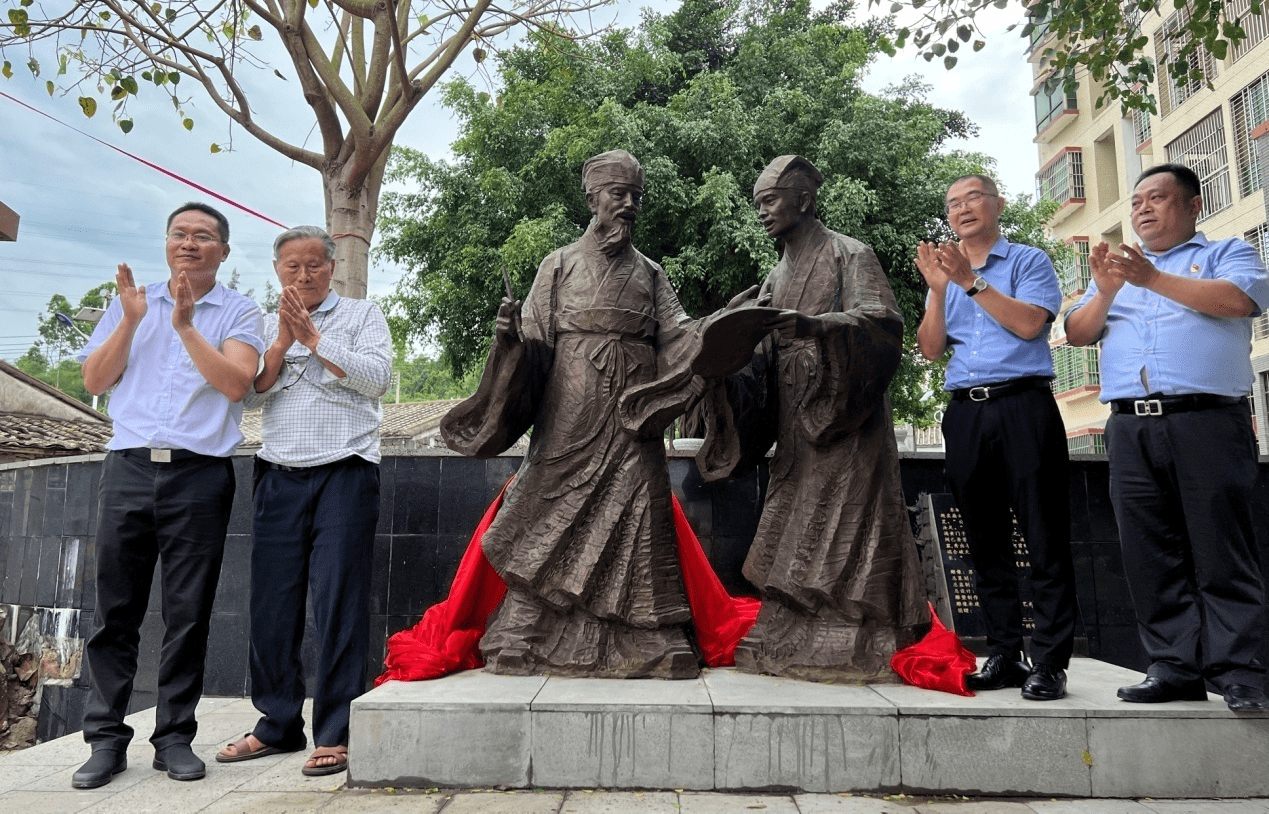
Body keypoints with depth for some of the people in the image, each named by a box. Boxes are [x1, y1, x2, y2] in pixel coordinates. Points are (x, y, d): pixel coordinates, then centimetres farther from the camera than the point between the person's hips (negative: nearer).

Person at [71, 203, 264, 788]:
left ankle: (175, 736, 11)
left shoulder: (239, 313, 6)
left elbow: (236, 384, -8)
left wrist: (185, 325, -14)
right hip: (129, 469, 3)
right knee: (115, 609, 3)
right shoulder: (132, 301, 16)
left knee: (188, 614, 1)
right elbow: (94, 380, 8)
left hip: (200, 474, -2)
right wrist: (130, 322, -4)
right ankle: (107, 738, 13)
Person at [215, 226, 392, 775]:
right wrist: (282, 341, -5)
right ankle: (278, 724, 19)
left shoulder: (362, 314, 9)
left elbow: (377, 377, -7)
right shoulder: (264, 326, 19)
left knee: (338, 601, -5)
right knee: (272, 602, 5)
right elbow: (249, 394, 7)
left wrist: (313, 337, -7)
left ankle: (335, 734, 2)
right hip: (279, 477, 4)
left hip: (344, 475, -4)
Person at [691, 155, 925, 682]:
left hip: (846, 424, -6)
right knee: (793, 537, 4)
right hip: (796, 431, 7)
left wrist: (812, 325, -29)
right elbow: (761, 367, 13)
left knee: (843, 533, -9)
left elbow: (884, 322, -15)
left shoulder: (849, 255, 2)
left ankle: (849, 650, -4)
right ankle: (788, 646, 8)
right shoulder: (776, 280, 21)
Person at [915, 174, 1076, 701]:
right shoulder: (944, 275, 21)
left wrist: (971, 282, -10)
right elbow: (930, 350, 10)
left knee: (1045, 539, -6)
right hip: (965, 414, 4)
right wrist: (939, 290, -2)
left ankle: (1049, 662, -1)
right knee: (985, 542, 5)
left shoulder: (1029, 261, 9)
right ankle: (1004, 656, 12)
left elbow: (1028, 323, -9)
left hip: (1023, 406, -4)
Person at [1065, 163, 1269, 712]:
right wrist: (1106, 292, -5)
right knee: (1151, 556, 1)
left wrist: (1154, 279, -14)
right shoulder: (1114, 267, 26)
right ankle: (1175, 667, 6)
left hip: (1207, 422, -4)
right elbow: (1077, 334, 13)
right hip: (1130, 428, 4)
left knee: (1221, 550, -7)